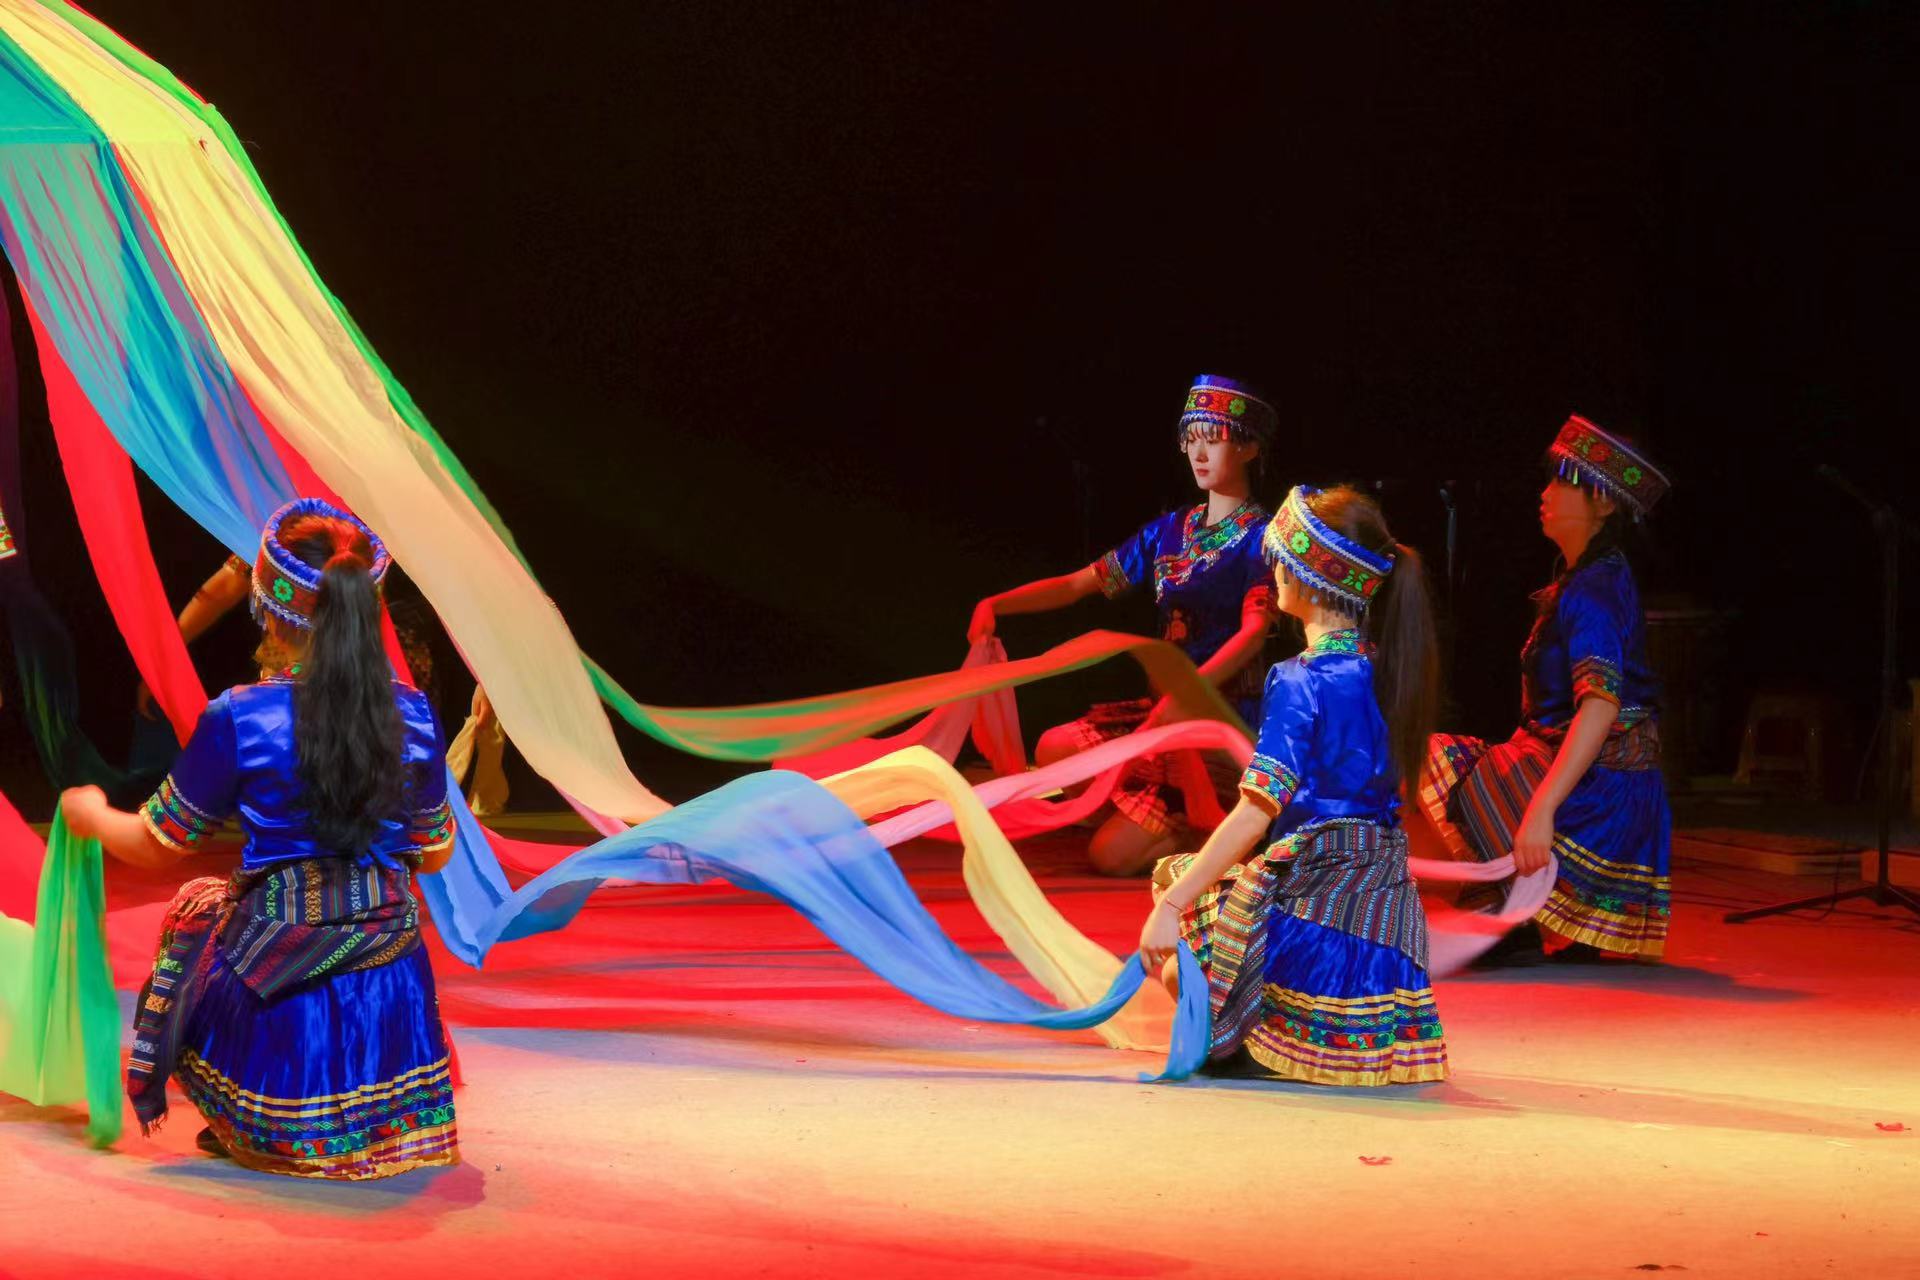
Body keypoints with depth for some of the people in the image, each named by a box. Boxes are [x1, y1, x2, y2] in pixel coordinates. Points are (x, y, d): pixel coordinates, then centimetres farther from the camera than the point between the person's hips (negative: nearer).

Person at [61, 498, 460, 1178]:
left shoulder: (238, 720, -12)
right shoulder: (413, 714, -4)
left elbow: (156, 845, 0)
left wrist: (91, 816, 22)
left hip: (275, 978, -2)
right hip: (391, 991, 3)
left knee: (193, 904, 30)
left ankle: (240, 1130, 26)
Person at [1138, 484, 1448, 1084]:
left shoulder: (1301, 682, -15)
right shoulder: (1383, 670, 8)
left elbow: (1257, 811, -21)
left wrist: (1171, 905, -18)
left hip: (1313, 894, -8)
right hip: (1385, 894, 8)